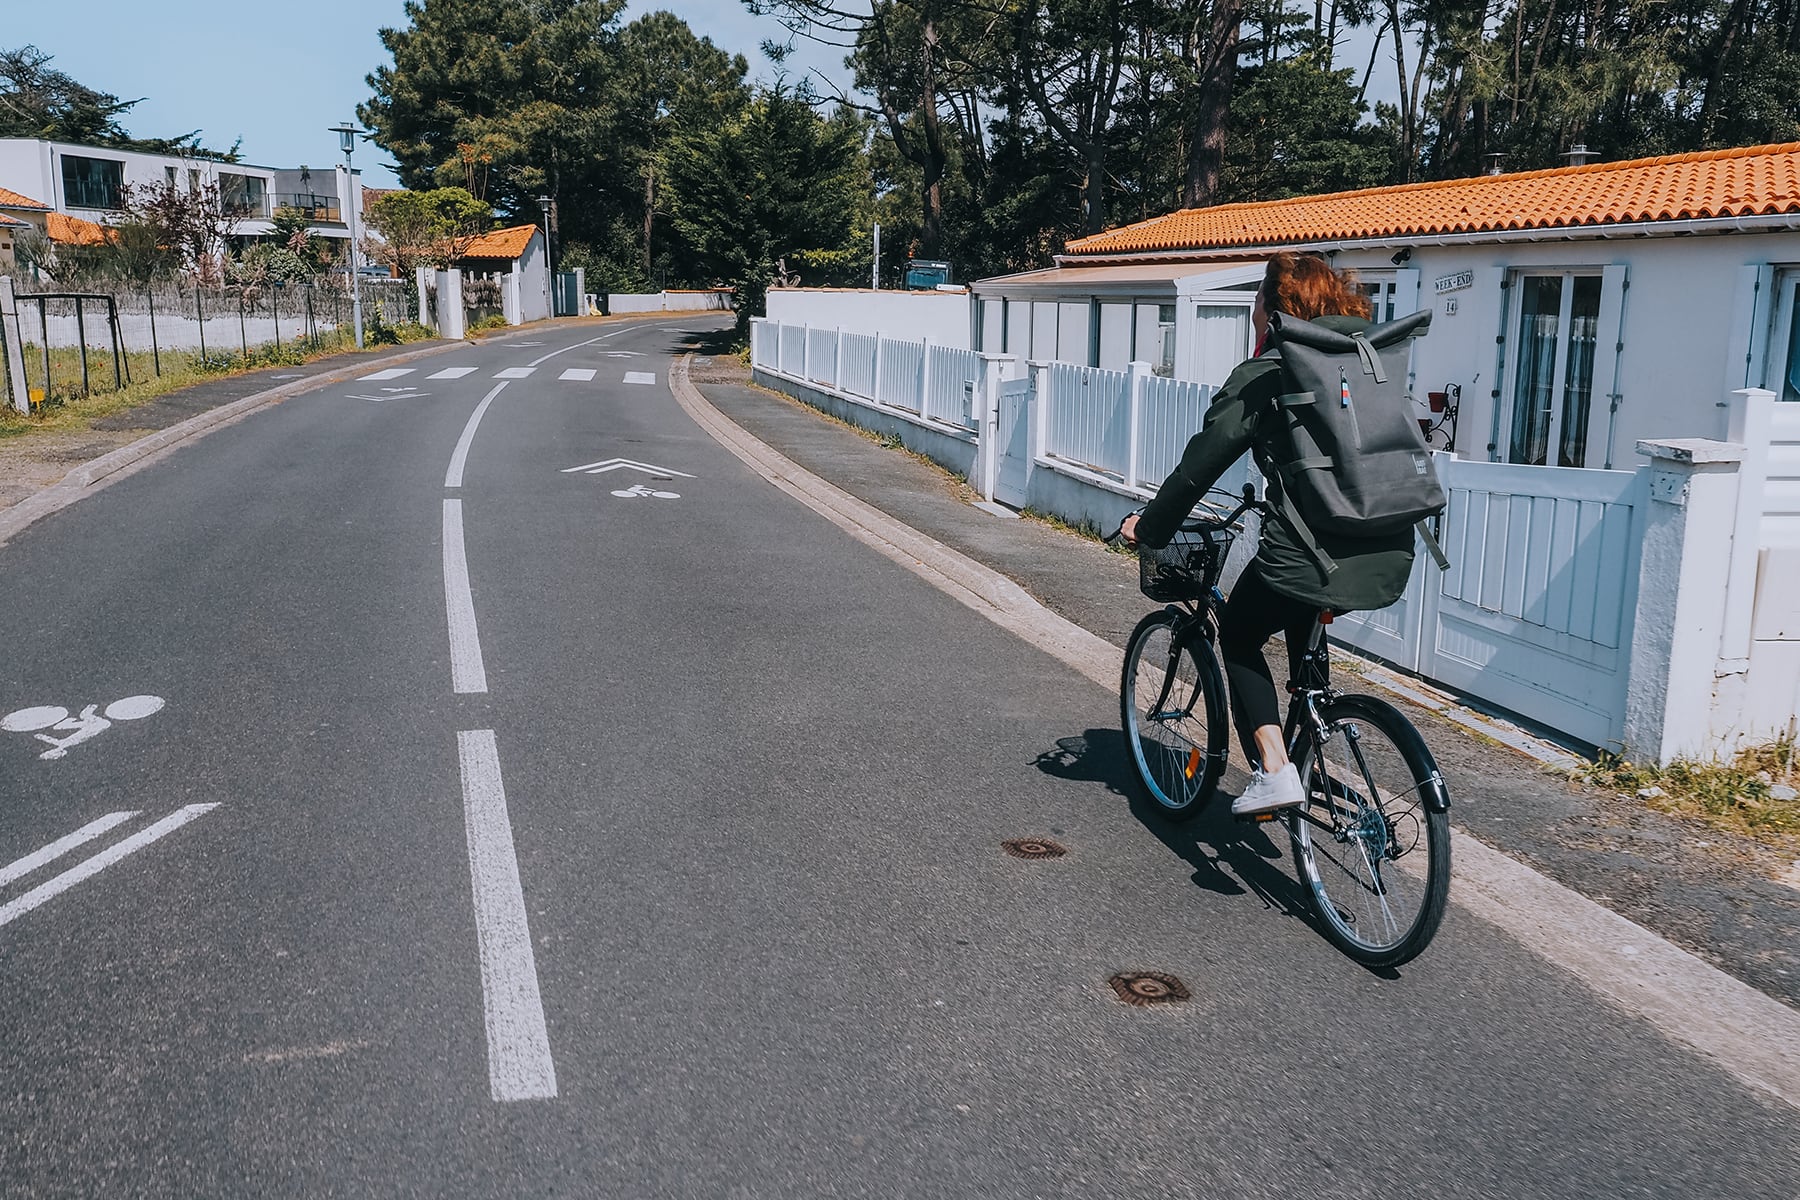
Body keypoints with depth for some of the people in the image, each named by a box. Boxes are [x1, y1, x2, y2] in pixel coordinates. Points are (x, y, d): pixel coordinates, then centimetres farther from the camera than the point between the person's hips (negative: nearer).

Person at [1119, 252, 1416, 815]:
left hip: (1313, 558, -6)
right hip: (1392, 557, 7)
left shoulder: (1262, 376, -2)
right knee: (1302, 626, 36)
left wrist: (1148, 526, 13)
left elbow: (1200, 464, 0)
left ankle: (1273, 770, 7)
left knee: (1239, 636, 21)